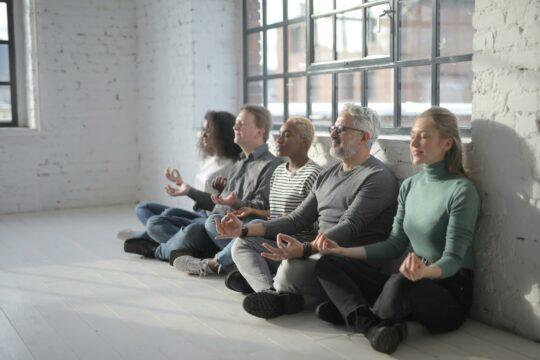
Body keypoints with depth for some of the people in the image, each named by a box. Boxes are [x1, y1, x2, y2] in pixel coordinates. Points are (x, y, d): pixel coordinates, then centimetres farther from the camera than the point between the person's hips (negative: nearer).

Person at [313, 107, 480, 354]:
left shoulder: (462, 191, -12)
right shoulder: (409, 185, 10)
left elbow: (453, 259, -16)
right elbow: (395, 244, 11)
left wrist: (425, 272, -39)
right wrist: (343, 251, 2)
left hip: (449, 290, -7)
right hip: (412, 284, 7)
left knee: (400, 283, -40)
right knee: (328, 265, -4)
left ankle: (349, 311, -10)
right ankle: (374, 327, -28)